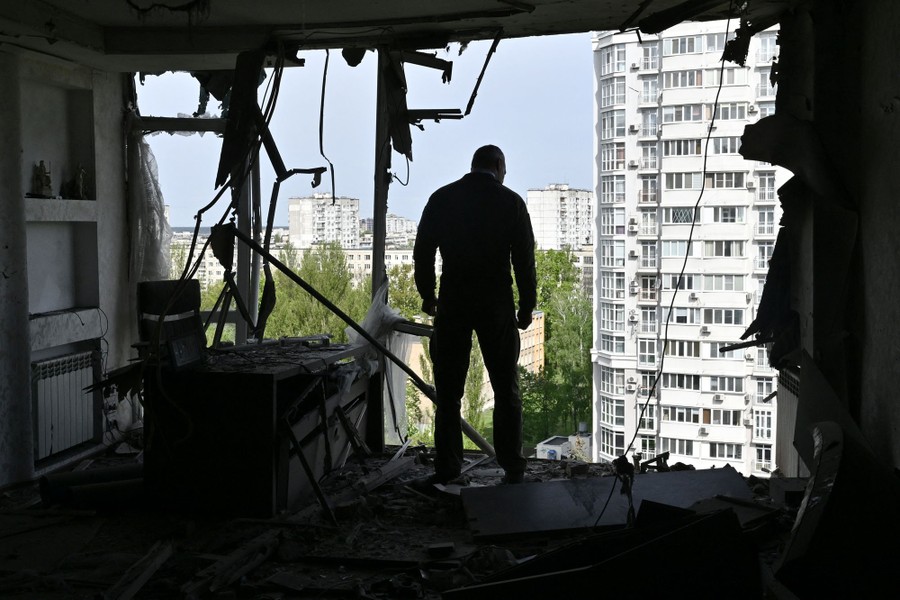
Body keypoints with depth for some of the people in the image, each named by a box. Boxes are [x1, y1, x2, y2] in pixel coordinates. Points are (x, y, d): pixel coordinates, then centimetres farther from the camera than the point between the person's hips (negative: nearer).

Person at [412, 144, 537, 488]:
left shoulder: (441, 199, 4)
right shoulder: (510, 202, -1)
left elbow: (422, 252, 5)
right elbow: (524, 259, -3)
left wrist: (428, 296, 17)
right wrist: (526, 307, 6)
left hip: (452, 305, 1)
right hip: (496, 306, -1)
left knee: (448, 391, 9)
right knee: (506, 391, 7)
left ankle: (447, 466, 10)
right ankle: (512, 469, 10)